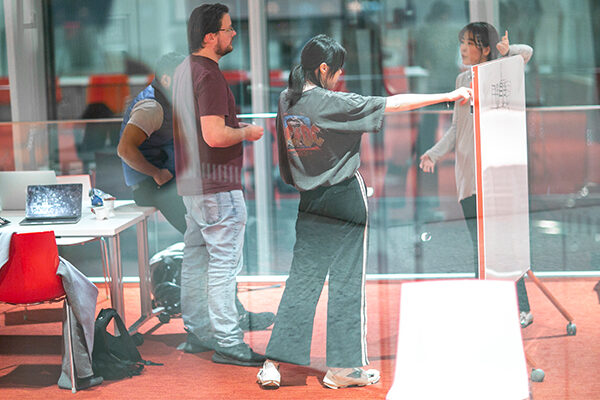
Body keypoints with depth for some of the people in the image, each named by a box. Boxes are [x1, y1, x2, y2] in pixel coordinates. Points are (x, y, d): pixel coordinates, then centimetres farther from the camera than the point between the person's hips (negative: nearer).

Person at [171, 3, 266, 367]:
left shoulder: (185, 70, 13)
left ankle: (197, 330, 24)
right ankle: (227, 343, -5)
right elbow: (215, 136, -26)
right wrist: (248, 133, -10)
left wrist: (237, 128, 19)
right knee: (225, 263, -7)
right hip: (217, 187, -10)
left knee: (196, 257, 15)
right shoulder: (209, 76, -19)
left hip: (192, 181, 10)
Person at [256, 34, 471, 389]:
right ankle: (343, 367, 7)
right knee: (347, 281, 3)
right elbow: (394, 104, -15)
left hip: (310, 200, 6)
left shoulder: (286, 102, 2)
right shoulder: (332, 103, -16)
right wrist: (450, 96, -12)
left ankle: (274, 363, 2)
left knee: (302, 280, 7)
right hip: (346, 198, -6)